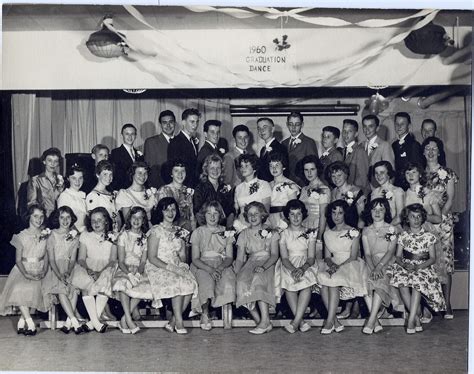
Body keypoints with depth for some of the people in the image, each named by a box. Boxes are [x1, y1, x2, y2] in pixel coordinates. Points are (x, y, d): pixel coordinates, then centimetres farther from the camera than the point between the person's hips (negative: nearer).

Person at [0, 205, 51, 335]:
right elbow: (18, 259, 0)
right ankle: (29, 322, -24)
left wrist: (44, 272, -12)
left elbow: (46, 257, 6)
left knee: (33, 288, -30)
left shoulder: (46, 235, 8)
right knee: (17, 289, -30)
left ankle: (22, 320, -13)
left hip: (38, 271, 0)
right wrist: (25, 274, -16)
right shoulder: (22, 236, 4)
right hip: (22, 270, 0)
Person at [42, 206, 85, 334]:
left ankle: (68, 322, -25)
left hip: (69, 270, 3)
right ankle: (75, 322, -33)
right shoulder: (52, 236, 2)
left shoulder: (74, 237, 10)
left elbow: (73, 259, 4)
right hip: (54, 270, -3)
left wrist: (68, 272, -16)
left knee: (74, 289, -27)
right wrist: (59, 275, -20)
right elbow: (51, 259, -5)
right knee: (61, 289, -30)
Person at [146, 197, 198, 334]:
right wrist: (170, 267, -19)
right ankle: (178, 322, -25)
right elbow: (152, 257, -9)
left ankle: (172, 323, -21)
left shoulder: (180, 231, 15)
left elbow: (182, 255, 15)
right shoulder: (156, 231, -2)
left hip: (177, 268, 5)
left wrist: (181, 264, -9)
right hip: (158, 268, -5)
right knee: (177, 283, -33)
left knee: (191, 283, -25)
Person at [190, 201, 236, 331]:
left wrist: (220, 268, -17)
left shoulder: (226, 232, 10)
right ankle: (205, 314, -16)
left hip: (222, 265, 1)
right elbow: (195, 259, -2)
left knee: (228, 282, -32)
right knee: (207, 281, -34)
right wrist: (210, 269, -20)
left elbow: (230, 257, 5)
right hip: (202, 266, -1)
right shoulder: (198, 232, 5)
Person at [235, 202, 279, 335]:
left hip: (267, 264, -2)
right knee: (242, 283, -30)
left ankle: (265, 320, -36)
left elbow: (274, 255, -2)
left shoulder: (270, 232, 10)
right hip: (250, 264, 2)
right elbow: (239, 258, 10)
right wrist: (236, 273, -9)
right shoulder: (244, 235, 17)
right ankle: (259, 321, -26)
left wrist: (263, 266, -21)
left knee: (258, 279, -35)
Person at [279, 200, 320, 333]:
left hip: (306, 265, 0)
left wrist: (302, 268, -23)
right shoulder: (284, 234, 7)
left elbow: (311, 257, -1)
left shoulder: (310, 233, 8)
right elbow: (284, 258, -2)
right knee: (289, 283, -33)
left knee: (306, 282, -33)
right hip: (289, 266, 0)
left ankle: (295, 322, -33)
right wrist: (293, 269, -24)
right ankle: (301, 321, -28)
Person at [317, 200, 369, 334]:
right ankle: (336, 322, -28)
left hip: (350, 266, -4)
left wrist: (339, 266, -20)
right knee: (322, 278, -29)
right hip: (334, 266, 4)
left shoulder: (353, 232, 0)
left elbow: (353, 257, -6)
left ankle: (330, 321, -31)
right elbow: (327, 256, 11)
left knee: (333, 279, -34)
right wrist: (331, 264, -13)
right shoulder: (327, 233, 14)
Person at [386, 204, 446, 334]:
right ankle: (416, 318, -24)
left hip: (423, 268, -1)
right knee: (401, 281, -33)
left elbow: (433, 258, 1)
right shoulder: (403, 236, 10)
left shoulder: (429, 237, 6)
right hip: (405, 267, 2)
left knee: (417, 280, -36)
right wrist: (405, 265, -16)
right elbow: (398, 257, 6)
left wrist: (418, 267, -15)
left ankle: (411, 319, -35)